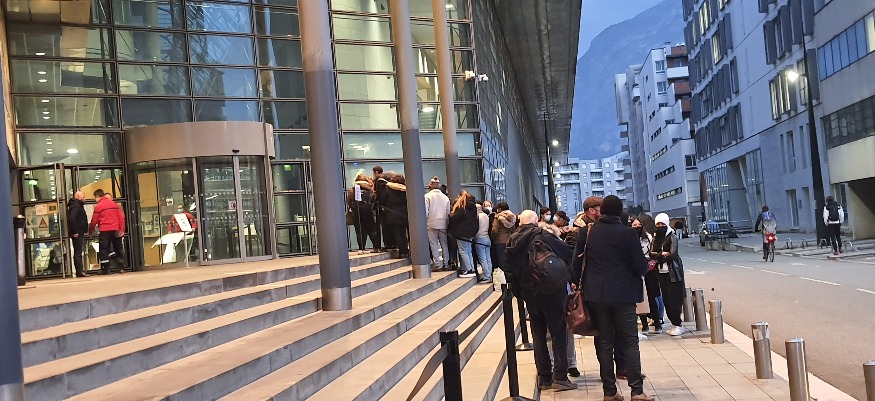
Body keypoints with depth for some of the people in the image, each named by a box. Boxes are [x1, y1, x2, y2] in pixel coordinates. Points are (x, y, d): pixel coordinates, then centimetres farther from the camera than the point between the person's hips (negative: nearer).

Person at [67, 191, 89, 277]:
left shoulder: (78, 205, 19)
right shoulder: (75, 206, -13)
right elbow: (71, 219, -25)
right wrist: (75, 232, -23)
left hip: (79, 233, 10)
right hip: (77, 234, -10)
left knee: (78, 252, 12)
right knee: (78, 252, -9)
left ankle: (80, 271, 16)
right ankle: (80, 271, -10)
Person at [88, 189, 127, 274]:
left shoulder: (98, 206, -4)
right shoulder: (114, 204, 11)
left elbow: (94, 221, -1)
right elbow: (121, 217, 6)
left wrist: (90, 231, 13)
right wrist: (122, 229, 6)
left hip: (105, 231, -5)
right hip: (116, 230, 5)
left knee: (103, 250, 2)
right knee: (118, 248, 11)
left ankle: (105, 269, 0)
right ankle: (121, 267, 9)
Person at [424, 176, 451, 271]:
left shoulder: (428, 196, -4)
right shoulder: (445, 197, 9)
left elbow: (425, 212, -8)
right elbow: (448, 212, 9)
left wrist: (425, 223, 1)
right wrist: (447, 223, 13)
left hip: (432, 224, -4)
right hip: (443, 224, 4)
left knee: (434, 245, 0)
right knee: (444, 244, 9)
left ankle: (437, 265, -1)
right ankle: (446, 264, 11)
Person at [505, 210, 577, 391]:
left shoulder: (512, 241, 4)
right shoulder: (543, 236, -12)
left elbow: (509, 271, 7)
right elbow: (568, 255, -12)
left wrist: (518, 292, 13)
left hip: (528, 294, 5)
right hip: (551, 292, -5)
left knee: (538, 334, 12)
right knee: (559, 332, 2)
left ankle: (544, 377, 15)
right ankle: (560, 376, -1)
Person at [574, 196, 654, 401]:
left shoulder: (586, 233, 1)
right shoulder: (627, 233, -9)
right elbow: (640, 265, -9)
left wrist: (577, 282, 18)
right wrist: (647, 265, 13)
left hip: (596, 294, 3)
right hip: (623, 293, -3)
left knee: (604, 342, 9)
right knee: (630, 342, 4)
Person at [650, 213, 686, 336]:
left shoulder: (672, 237, -5)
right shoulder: (655, 238, 11)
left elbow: (673, 254, -15)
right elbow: (651, 253, 0)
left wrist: (658, 258, -8)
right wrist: (662, 254, -15)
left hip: (673, 272, -6)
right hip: (662, 272, 6)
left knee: (674, 298, -7)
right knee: (666, 299, 5)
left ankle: (678, 325, -3)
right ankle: (675, 324, 12)